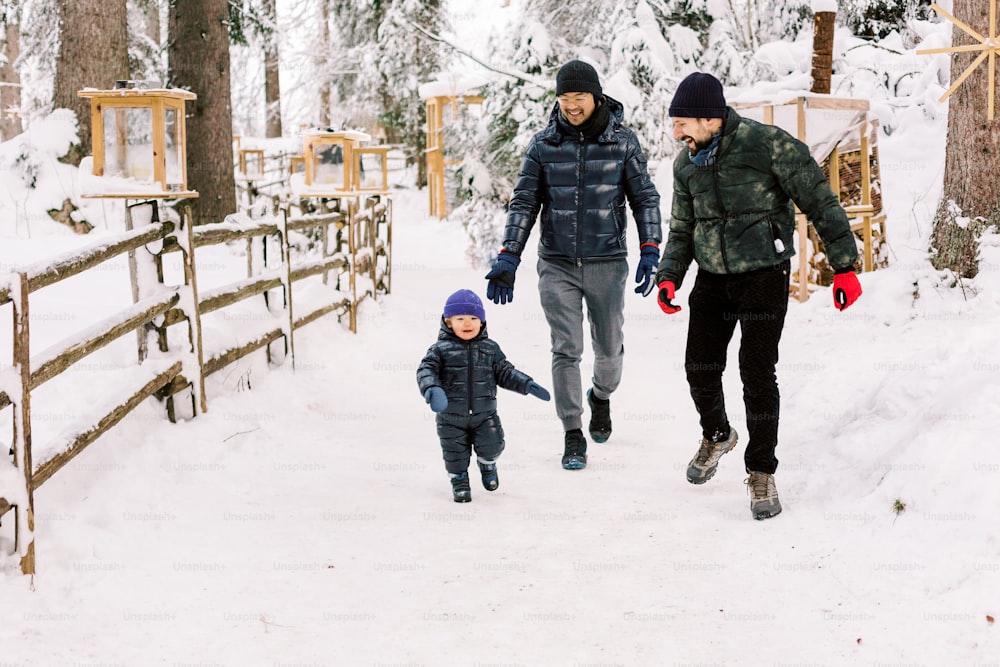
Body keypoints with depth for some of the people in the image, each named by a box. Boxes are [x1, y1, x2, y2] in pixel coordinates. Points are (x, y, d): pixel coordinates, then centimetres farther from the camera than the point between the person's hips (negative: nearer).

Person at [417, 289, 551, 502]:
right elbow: (426, 370, -16)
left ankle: (487, 464, 25)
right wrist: (431, 388, -37)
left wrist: (527, 385, -4)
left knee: (491, 445, -10)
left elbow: (505, 372, 9)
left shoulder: (490, 348, 3)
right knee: (455, 453, 7)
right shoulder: (441, 349, -6)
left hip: (484, 414, 1)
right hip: (451, 417, -1)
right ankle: (459, 479, 34)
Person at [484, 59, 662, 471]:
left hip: (607, 263, 0)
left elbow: (644, 198, 4)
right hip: (557, 264, 0)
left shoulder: (622, 142, -1)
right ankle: (572, 434, 3)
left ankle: (601, 395, 44)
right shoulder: (543, 145, 0)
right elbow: (524, 203, 3)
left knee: (609, 347, 12)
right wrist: (508, 258, -6)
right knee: (566, 350, -5)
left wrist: (650, 252, -6)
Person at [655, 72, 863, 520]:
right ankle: (716, 436, 37)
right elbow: (682, 230, 15)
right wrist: (668, 278, -2)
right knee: (701, 369, 6)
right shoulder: (687, 165, 6)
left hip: (765, 277, -5)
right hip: (713, 280, 5)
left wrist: (844, 267, -13)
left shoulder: (768, 144, -14)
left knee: (757, 375, -8)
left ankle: (761, 472, 7)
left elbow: (820, 203, -11)